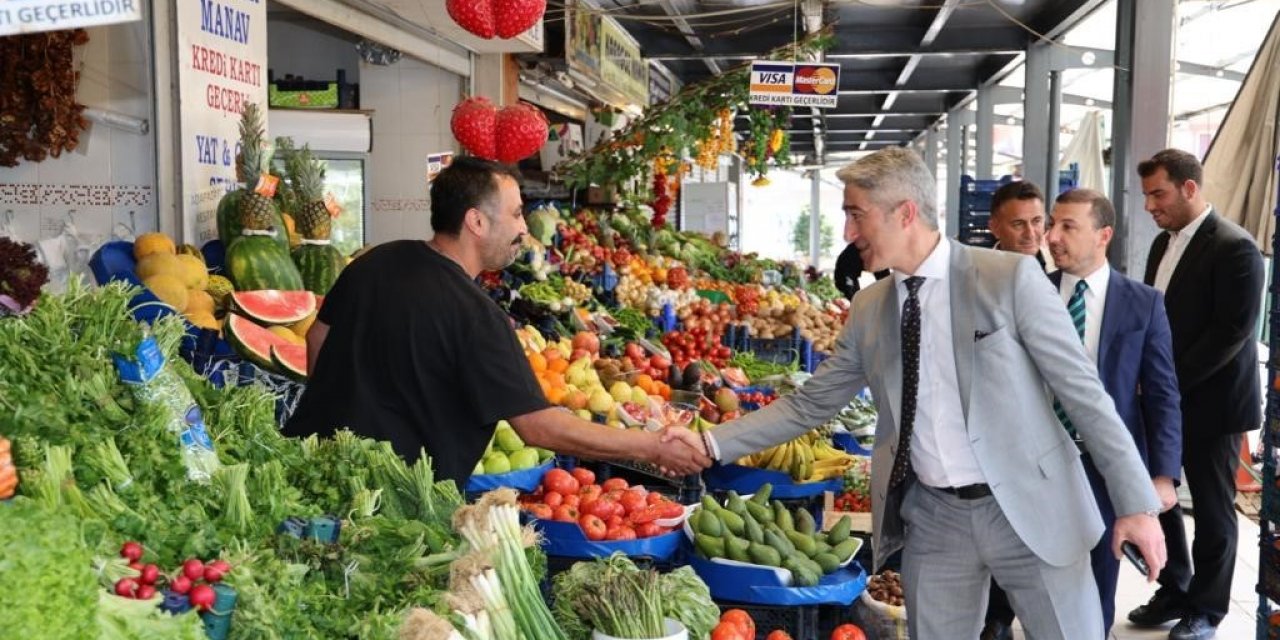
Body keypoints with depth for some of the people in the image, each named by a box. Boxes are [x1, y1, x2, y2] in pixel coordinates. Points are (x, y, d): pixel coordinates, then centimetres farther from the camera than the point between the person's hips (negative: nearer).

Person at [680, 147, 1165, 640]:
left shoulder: (1010, 277, -11)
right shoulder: (868, 308, 3)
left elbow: (1082, 390, -8)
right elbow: (809, 405, 8)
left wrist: (1136, 502, -9)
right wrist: (711, 443, -1)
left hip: (1029, 509, -3)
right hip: (932, 518, 4)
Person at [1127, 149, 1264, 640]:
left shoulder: (1234, 247, -14)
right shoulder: (1164, 243, 10)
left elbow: (1234, 331, -19)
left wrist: (1172, 381, -19)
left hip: (1209, 401, -7)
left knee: (1212, 509, 7)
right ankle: (1175, 592, 29)